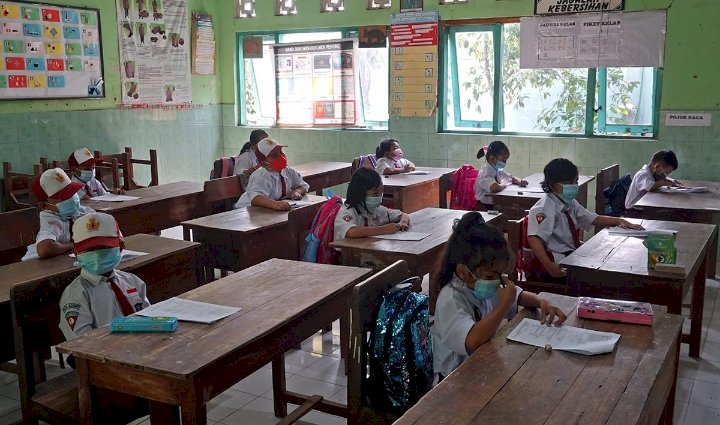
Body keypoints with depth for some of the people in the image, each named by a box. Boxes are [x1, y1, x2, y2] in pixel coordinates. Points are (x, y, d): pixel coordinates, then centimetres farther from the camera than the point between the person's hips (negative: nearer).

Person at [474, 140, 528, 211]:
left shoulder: (497, 171, 7)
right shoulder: (484, 173, -19)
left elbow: (511, 178, 24)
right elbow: (495, 188, -37)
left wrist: (520, 181, 2)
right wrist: (505, 184, -16)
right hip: (485, 207, -8)